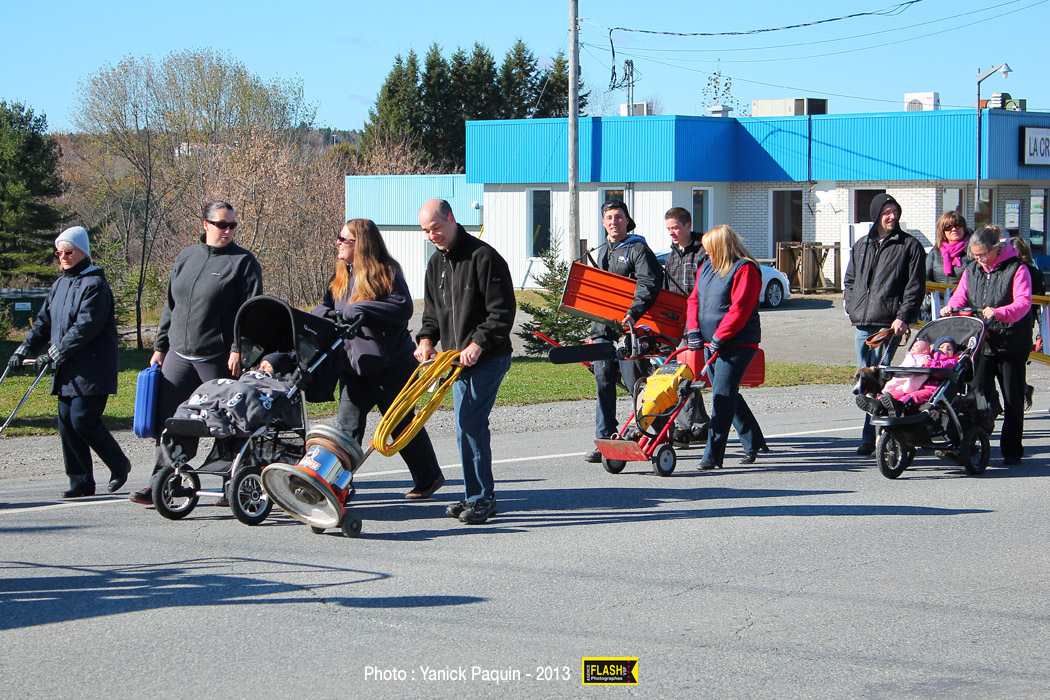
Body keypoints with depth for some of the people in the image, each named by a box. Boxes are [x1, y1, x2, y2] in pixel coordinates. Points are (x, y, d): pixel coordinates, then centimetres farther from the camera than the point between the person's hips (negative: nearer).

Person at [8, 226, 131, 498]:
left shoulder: (94, 284, -10)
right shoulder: (60, 284, 16)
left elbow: (86, 327, -19)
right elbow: (44, 322, 20)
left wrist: (55, 354, -20)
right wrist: (24, 350, 8)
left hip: (91, 371, -8)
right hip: (67, 372, 8)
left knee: (83, 420, -12)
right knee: (67, 423, 3)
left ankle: (119, 464, 9)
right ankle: (81, 482, 8)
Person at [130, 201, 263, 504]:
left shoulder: (243, 262, -1)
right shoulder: (186, 258, 15)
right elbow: (171, 306, 20)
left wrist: (238, 349, -16)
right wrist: (160, 346, 16)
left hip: (218, 358, -5)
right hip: (179, 354, 5)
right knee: (167, 418, 1)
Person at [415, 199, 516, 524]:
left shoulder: (484, 257, -12)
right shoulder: (437, 263, 13)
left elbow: (503, 312, -15)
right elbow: (432, 312, 20)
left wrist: (478, 344, -22)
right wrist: (426, 339, 1)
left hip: (488, 359, -8)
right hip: (458, 360, 8)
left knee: (469, 423, -14)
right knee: (468, 426, 10)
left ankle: (481, 498, -7)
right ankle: (478, 497, 18)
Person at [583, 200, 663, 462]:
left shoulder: (637, 249, -3)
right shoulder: (604, 251, 21)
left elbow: (649, 283, -16)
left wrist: (634, 313, -30)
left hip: (629, 327, -7)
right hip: (603, 327, 7)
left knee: (634, 382, -7)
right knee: (603, 382, 2)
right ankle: (604, 440, 4)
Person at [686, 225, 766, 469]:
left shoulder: (745, 270, -12)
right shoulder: (707, 267, 14)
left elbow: (739, 309, -18)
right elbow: (695, 299, 14)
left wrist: (719, 338, -19)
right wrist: (693, 330, 0)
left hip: (737, 344, -9)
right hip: (712, 343, 9)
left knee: (722, 396, -11)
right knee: (727, 395, 14)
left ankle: (713, 455, -12)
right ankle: (753, 442, 29)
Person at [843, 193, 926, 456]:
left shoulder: (909, 245, 2)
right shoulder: (861, 246, 18)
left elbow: (915, 286, -3)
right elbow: (849, 280, 25)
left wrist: (903, 317, -13)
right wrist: (852, 307, 9)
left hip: (888, 325, -6)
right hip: (862, 324, 6)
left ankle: (869, 437, -11)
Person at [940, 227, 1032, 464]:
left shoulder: (1016, 269, -7)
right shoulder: (972, 271, 11)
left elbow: (1023, 303, -17)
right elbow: (960, 296, 12)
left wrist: (999, 313, -35)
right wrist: (952, 307, -13)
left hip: (1011, 344, -4)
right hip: (980, 343, 4)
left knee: (1013, 400, 3)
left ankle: (1012, 450, 11)